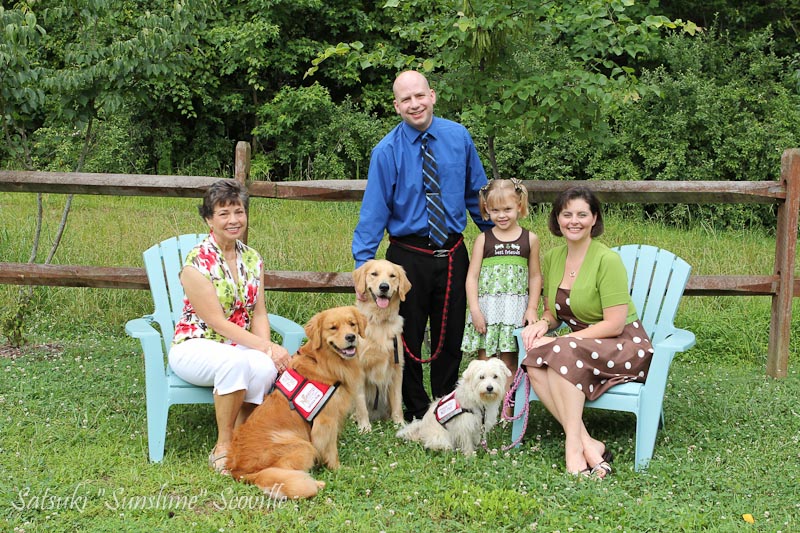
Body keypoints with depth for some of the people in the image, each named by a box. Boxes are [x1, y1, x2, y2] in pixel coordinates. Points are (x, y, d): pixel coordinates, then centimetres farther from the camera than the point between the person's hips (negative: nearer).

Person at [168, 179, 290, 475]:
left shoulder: (252, 259, 7)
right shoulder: (197, 261, -13)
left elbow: (258, 312, 6)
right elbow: (216, 321, -18)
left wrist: (267, 347, -15)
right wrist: (265, 346, -23)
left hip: (240, 346, 5)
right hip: (195, 346, -5)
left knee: (266, 367, -31)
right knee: (235, 361, -39)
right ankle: (222, 448, -23)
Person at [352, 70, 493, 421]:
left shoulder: (459, 137, 0)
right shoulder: (387, 151, -9)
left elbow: (475, 193, 10)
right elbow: (374, 211, -11)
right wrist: (363, 265, -17)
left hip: (452, 255, 3)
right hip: (408, 256, -2)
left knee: (450, 338, 13)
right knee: (408, 339, 7)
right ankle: (416, 415, 25)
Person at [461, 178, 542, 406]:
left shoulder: (530, 239, 6)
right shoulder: (483, 239, 4)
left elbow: (535, 276, 8)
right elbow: (472, 276, 2)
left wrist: (532, 308, -2)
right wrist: (475, 310, -8)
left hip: (516, 310, 0)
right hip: (486, 309, 0)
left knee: (509, 364, 3)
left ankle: (506, 409, 9)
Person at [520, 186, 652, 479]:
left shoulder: (607, 259, -15)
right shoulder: (552, 258, 6)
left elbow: (614, 324, -19)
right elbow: (552, 312, 18)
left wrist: (559, 341, -19)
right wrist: (542, 323, -7)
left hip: (625, 348, -6)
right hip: (583, 350, 6)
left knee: (562, 353, -33)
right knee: (535, 364, -24)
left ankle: (574, 445, -29)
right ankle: (588, 444, -29)